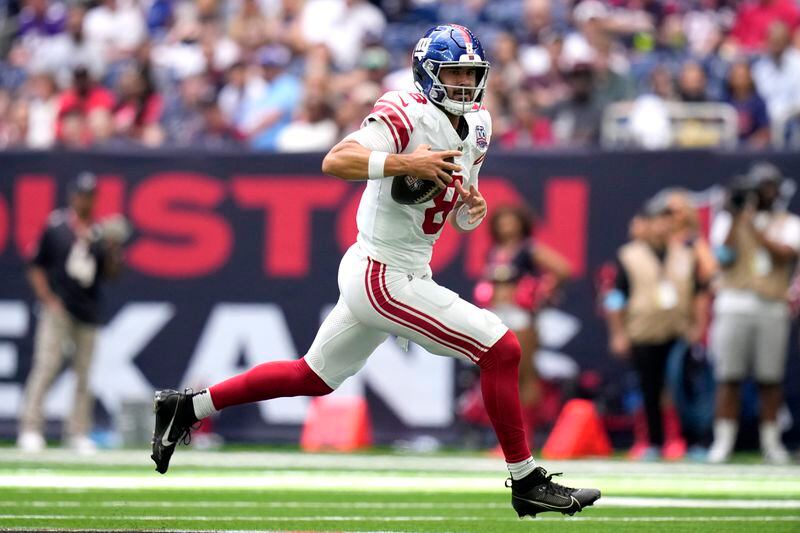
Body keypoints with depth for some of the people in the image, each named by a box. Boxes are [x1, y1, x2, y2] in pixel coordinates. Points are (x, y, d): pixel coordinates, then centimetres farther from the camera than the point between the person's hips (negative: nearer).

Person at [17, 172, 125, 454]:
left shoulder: (101, 234, 9)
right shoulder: (55, 227, 2)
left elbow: (112, 274, 7)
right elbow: (36, 267, 4)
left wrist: (113, 251, -11)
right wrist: (47, 298, -7)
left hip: (87, 313, 4)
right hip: (57, 309, -4)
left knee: (84, 374, 4)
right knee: (46, 365, -13)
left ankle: (78, 434, 9)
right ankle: (30, 429, -14)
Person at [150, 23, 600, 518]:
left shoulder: (476, 127, 11)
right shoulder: (407, 115, -16)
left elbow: (457, 211, 21)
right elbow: (335, 161, -29)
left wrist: (474, 207, -2)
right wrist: (406, 162, -40)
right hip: (384, 277, -10)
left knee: (313, 377, 21)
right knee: (503, 349, -11)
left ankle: (188, 406, 31)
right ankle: (527, 483, -1)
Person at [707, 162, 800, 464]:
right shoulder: (728, 220, 12)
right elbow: (724, 256, -4)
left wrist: (754, 226, -9)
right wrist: (735, 217, -9)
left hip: (773, 308, 1)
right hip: (734, 305, -1)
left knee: (771, 378, 0)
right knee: (729, 377, -5)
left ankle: (770, 441, 7)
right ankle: (723, 441, -4)